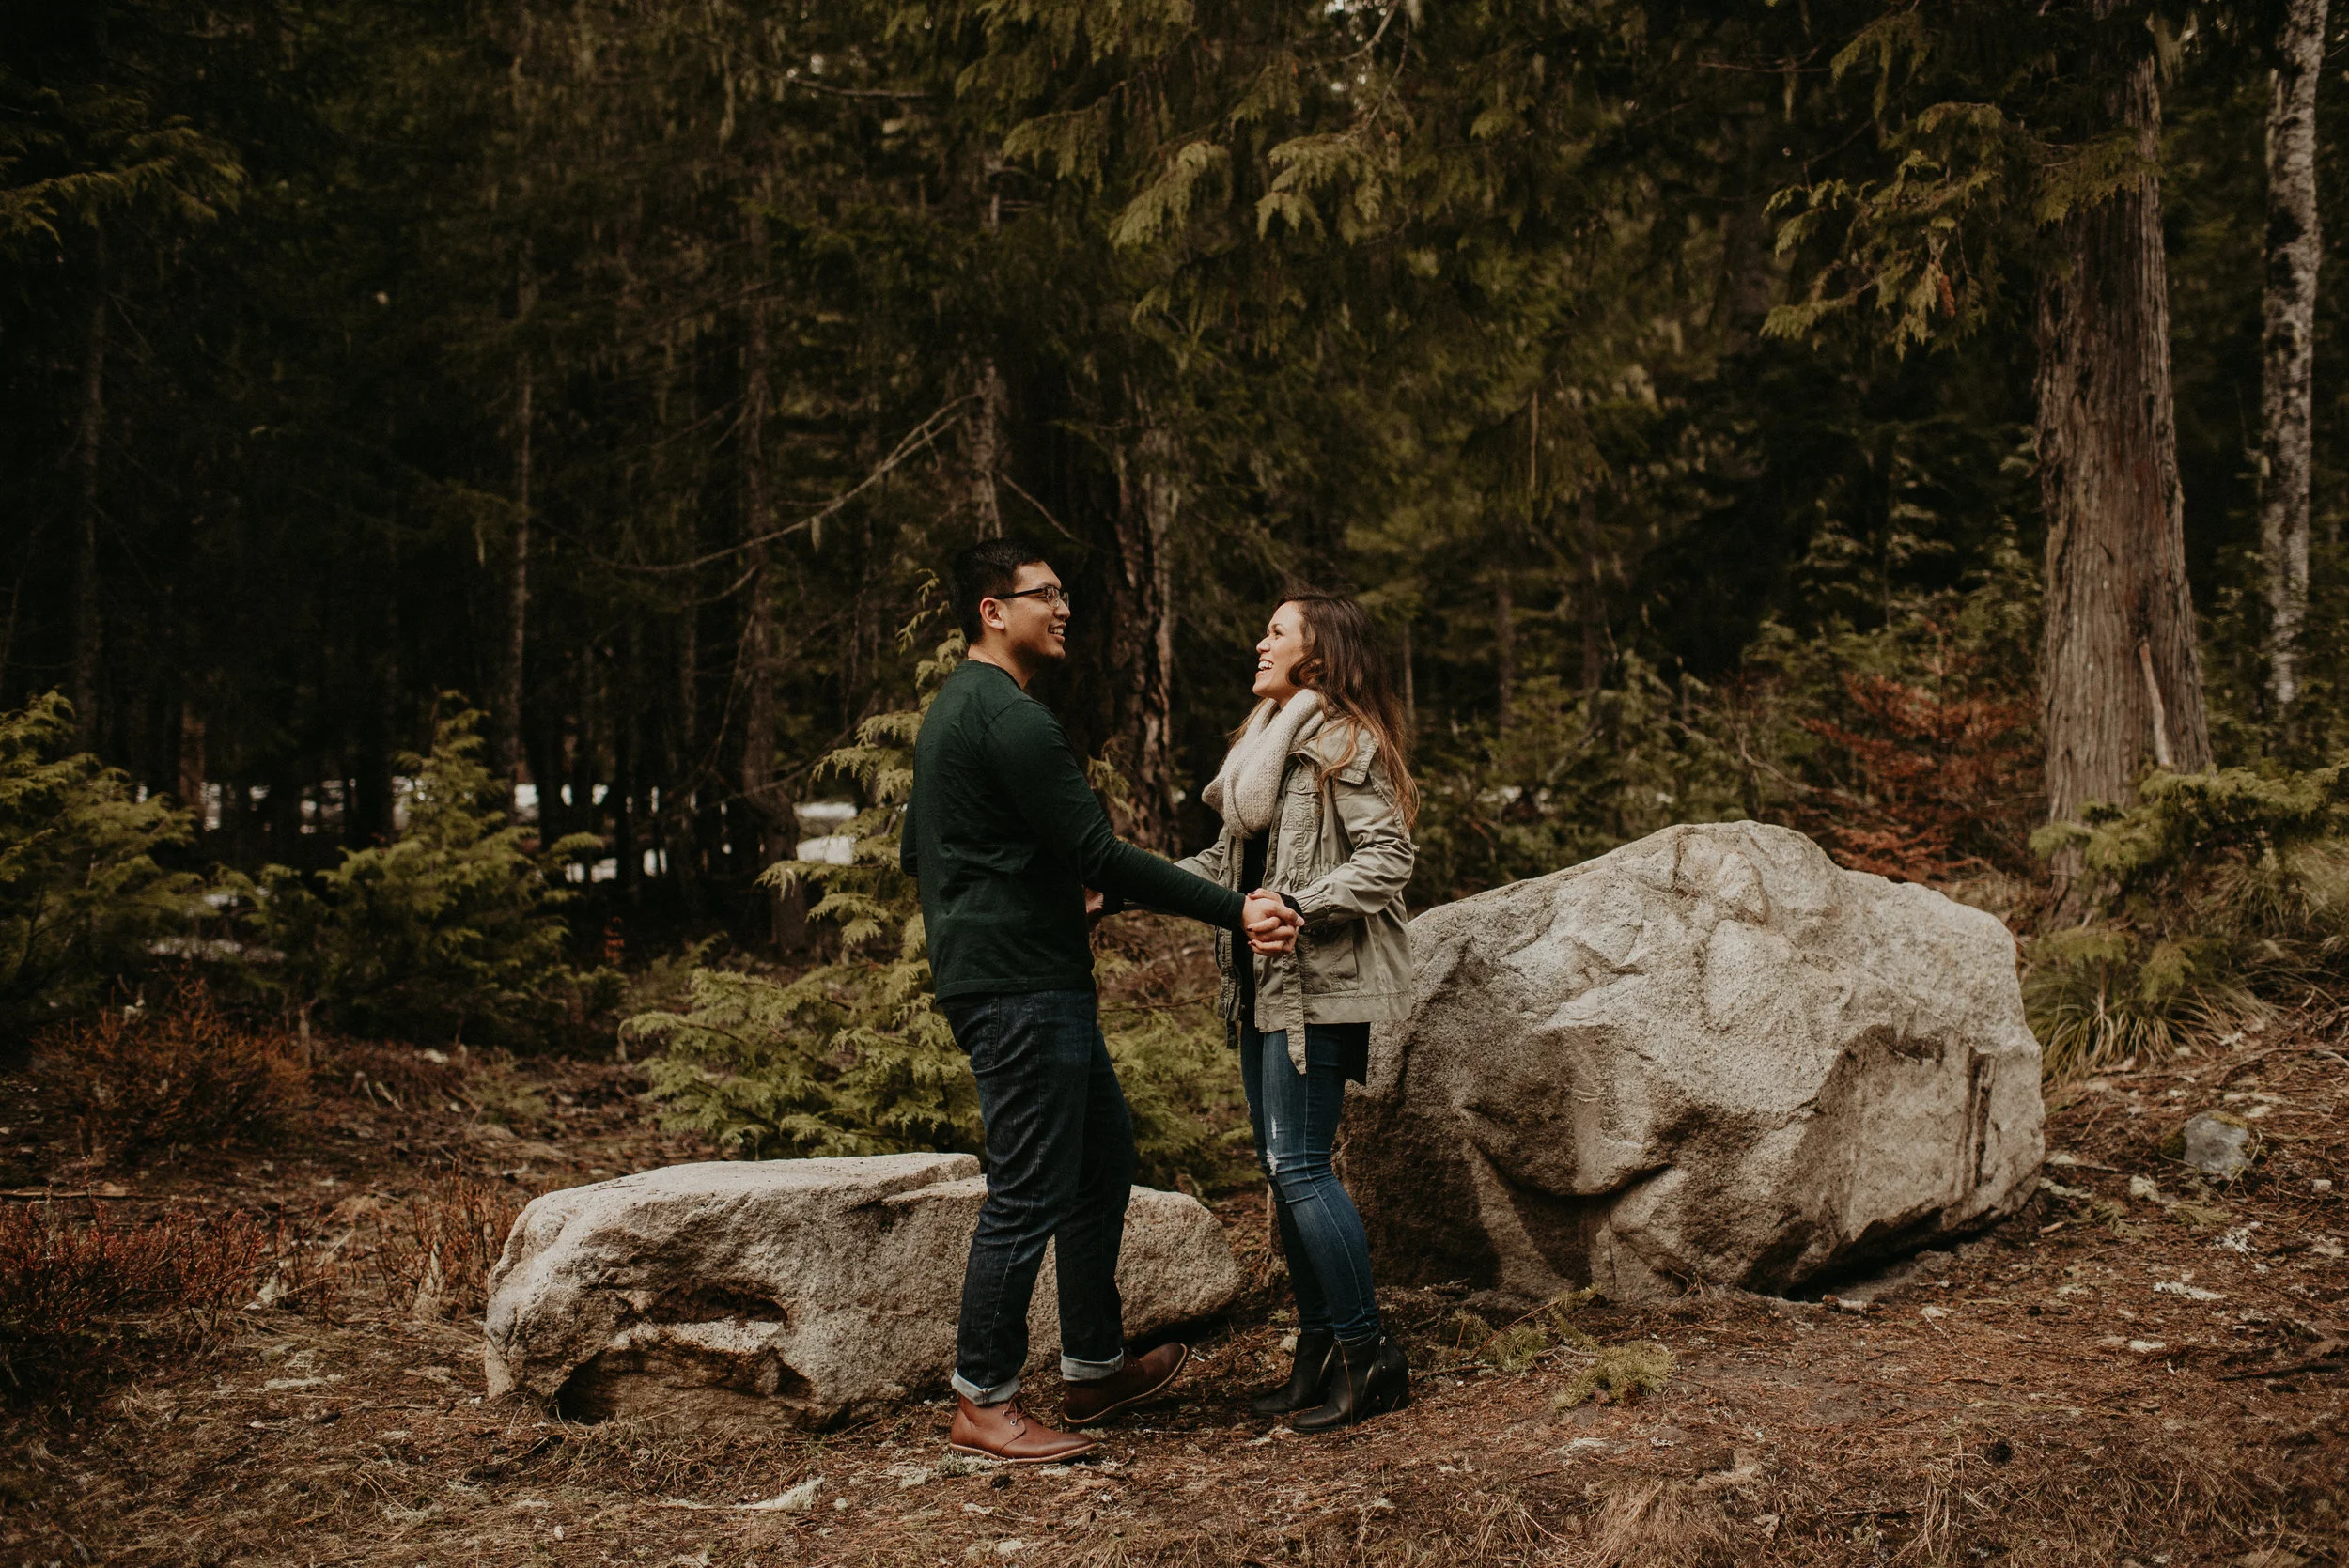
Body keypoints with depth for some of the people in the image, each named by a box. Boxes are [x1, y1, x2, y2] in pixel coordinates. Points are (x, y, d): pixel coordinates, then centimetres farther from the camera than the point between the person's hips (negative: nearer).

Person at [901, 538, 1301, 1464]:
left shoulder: (951, 711, 18)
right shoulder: (1011, 717, -16)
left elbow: (916, 852, 25)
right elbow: (1099, 854, -21)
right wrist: (1234, 911, -18)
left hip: (1040, 987, 11)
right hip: (1023, 991, -11)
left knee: (1104, 1163, 17)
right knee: (1030, 1195, -4)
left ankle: (1094, 1368, 27)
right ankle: (982, 1404, 7)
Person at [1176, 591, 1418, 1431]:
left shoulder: (1343, 743, -10)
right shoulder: (1266, 739, 18)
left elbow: (1387, 859, -16)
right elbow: (1232, 859, 20)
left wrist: (1298, 907, -25)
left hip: (1318, 984, -9)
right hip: (1263, 983, 9)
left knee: (1299, 1165, -9)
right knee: (1280, 1164, 10)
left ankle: (1367, 1355, 2)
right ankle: (1318, 1347, 19)